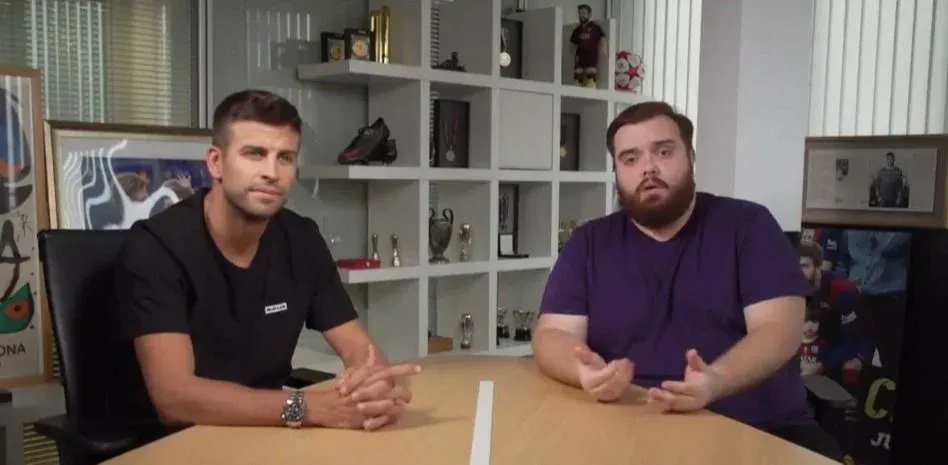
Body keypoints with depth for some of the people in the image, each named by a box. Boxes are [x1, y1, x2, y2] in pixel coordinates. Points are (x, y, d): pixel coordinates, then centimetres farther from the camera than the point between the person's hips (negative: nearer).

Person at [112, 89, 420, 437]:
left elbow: (359, 349, -4)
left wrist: (379, 387, -27)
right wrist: (312, 408, -35)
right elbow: (175, 397, -25)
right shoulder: (155, 245, -17)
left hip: (265, 434, 5)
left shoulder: (302, 240, -3)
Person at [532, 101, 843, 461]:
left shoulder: (748, 225, 4)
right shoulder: (589, 243, 9)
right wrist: (585, 371, -23)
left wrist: (715, 381, -26)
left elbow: (780, 330, -6)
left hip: (761, 430, 0)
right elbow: (553, 336, 1)